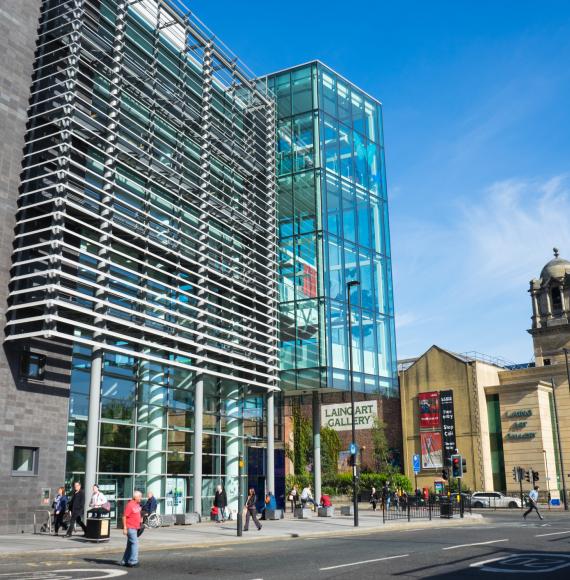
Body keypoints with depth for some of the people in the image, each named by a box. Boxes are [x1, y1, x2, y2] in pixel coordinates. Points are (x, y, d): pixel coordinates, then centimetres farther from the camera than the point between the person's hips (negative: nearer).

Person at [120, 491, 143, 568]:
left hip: (135, 528, 10)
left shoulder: (137, 505, 11)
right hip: (130, 528, -10)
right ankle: (133, 561, -7)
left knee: (130, 544, 14)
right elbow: (124, 517, -18)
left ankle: (124, 561, 23)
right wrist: (125, 528, -19)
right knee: (135, 543, -11)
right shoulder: (130, 505, -17)